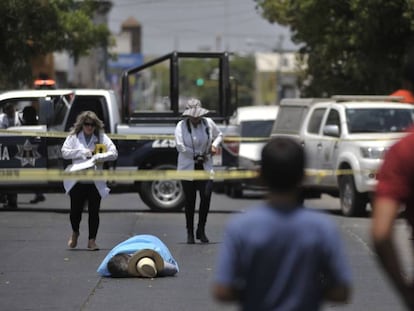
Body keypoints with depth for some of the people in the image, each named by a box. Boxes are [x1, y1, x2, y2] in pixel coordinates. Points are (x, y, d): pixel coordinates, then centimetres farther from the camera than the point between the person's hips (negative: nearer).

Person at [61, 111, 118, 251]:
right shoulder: (74, 137, 4)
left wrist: (99, 157, -15)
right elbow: (64, 152, -2)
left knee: (94, 212, 0)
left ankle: (92, 240, 10)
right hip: (77, 180, 0)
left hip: (96, 182, 0)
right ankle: (75, 233, 33)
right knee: (75, 211, 3)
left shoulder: (102, 137, 4)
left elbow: (114, 153, 0)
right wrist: (82, 153, -12)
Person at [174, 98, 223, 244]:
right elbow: (180, 146, -16)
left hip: (205, 166, 2)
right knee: (190, 200, 2)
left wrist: (214, 145, 2)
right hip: (187, 167, -2)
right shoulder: (181, 126, -7)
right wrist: (197, 156, -13)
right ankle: (190, 233, 13)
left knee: (206, 196, -10)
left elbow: (219, 135, 22)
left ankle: (201, 231, 5)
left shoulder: (208, 123, 3)